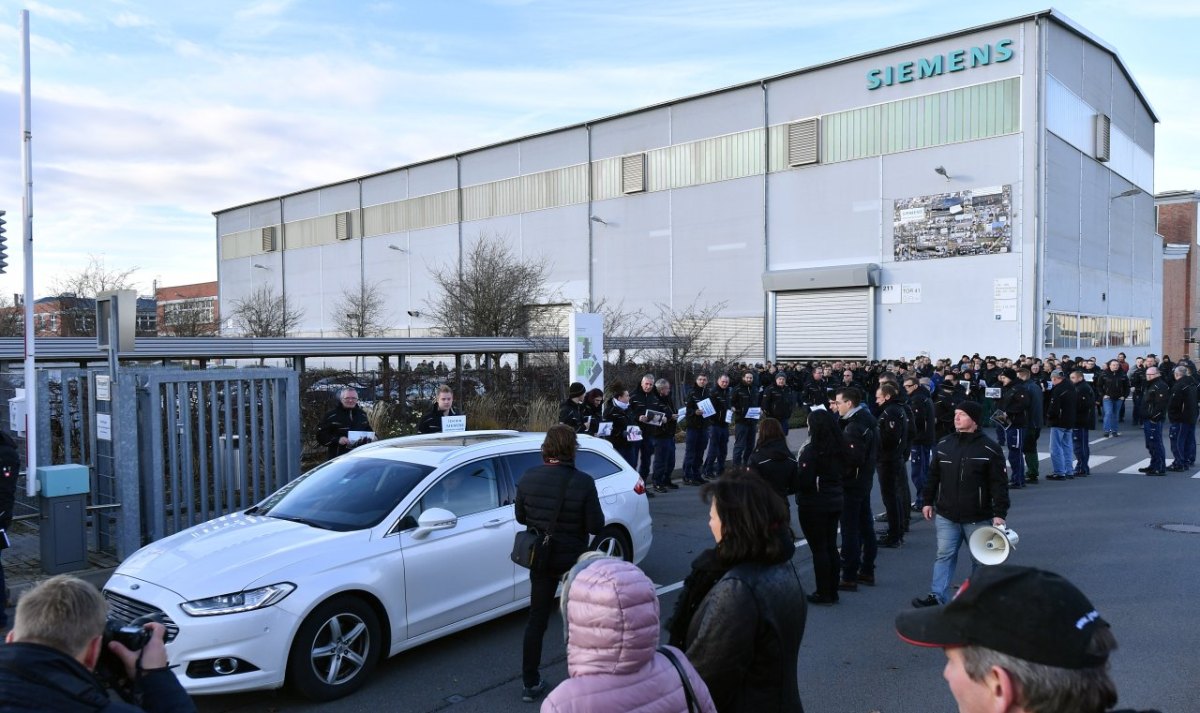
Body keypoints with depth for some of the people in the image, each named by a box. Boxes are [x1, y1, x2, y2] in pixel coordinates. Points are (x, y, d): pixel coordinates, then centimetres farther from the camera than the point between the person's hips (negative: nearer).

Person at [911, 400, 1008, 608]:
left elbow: (999, 484, -10)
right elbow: (934, 476, 13)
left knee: (980, 559, 10)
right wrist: (928, 501, 12)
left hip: (978, 518, -3)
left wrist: (1000, 514, -14)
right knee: (944, 555, 3)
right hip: (946, 516, 3)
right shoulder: (944, 445, 5)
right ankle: (938, 596, 6)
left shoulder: (990, 449, -9)